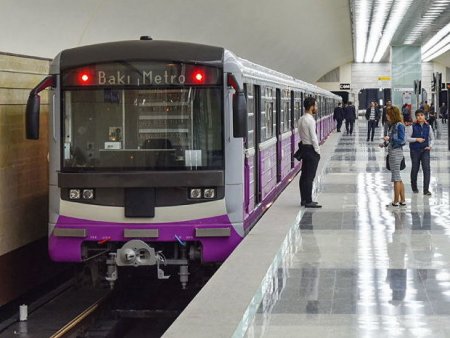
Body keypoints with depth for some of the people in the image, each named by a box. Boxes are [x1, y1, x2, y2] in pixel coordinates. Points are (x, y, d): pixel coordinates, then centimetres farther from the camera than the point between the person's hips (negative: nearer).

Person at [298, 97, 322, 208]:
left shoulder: (301, 119, 9)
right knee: (309, 176, -6)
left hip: (304, 148, 9)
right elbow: (313, 137, -19)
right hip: (311, 149, -9)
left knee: (304, 175, 12)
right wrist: (318, 151, -10)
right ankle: (308, 201, -3)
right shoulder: (310, 120, -18)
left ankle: (304, 199, 19)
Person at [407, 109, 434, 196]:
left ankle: (426, 190, -10)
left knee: (426, 168, -11)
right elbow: (407, 138, -4)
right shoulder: (412, 127, -5)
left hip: (425, 150, 1)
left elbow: (432, 138, 14)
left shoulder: (428, 127, 3)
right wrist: (416, 139, -18)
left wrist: (430, 146, -3)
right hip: (415, 150, -1)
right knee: (415, 169, 8)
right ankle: (414, 188, 29)